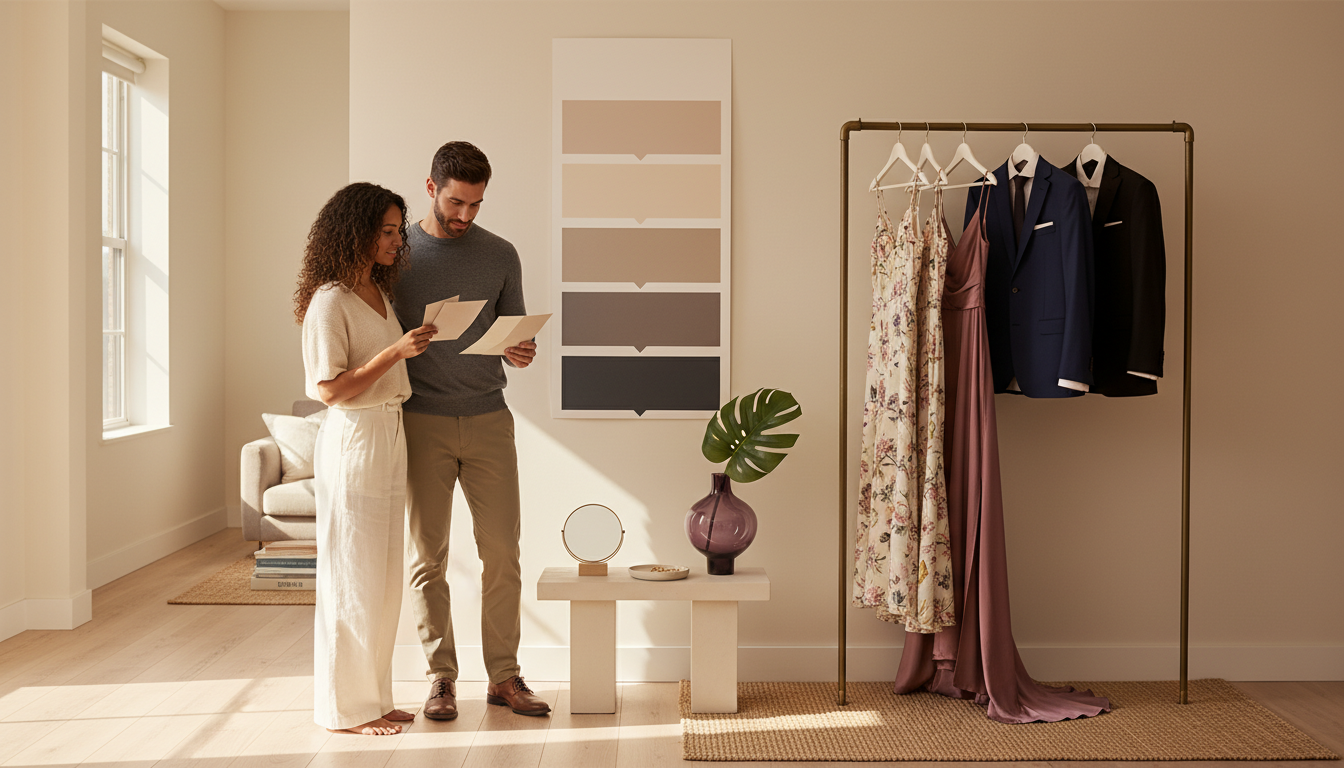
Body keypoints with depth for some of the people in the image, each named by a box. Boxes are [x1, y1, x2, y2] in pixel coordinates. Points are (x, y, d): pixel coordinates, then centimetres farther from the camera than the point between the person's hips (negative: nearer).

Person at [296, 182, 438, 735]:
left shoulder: (379, 291, 13)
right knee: (353, 580, -1)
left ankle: (373, 696, 23)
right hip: (353, 443, -9)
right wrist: (397, 351, -20)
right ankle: (347, 706, 10)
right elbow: (330, 389, -16)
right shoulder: (329, 301, -12)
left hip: (390, 440, 9)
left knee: (384, 580, 13)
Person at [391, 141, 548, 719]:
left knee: (502, 552, 1)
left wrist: (520, 354, -12)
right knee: (427, 556, 2)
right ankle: (441, 677, 14)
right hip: (423, 421, -1)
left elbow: (512, 336, 12)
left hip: (488, 417, 1)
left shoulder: (500, 255, 8)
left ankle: (504, 676, 12)